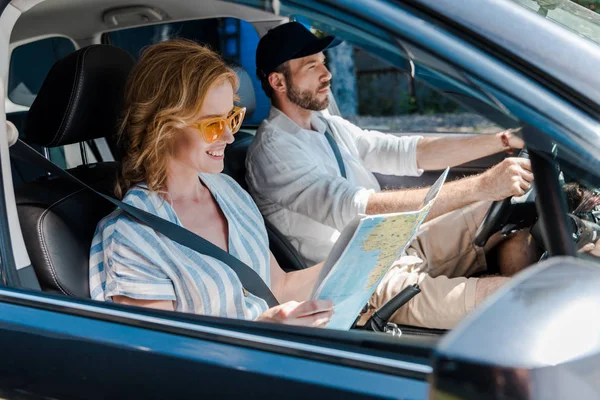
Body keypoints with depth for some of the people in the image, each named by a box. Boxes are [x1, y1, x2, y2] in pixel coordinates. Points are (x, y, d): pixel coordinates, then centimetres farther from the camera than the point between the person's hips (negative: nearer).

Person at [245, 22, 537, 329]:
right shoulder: (274, 150, -18)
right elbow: (360, 211, -29)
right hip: (371, 288, -9)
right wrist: (483, 185, -35)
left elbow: (407, 153, 10)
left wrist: (503, 140, -1)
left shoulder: (328, 126, 12)